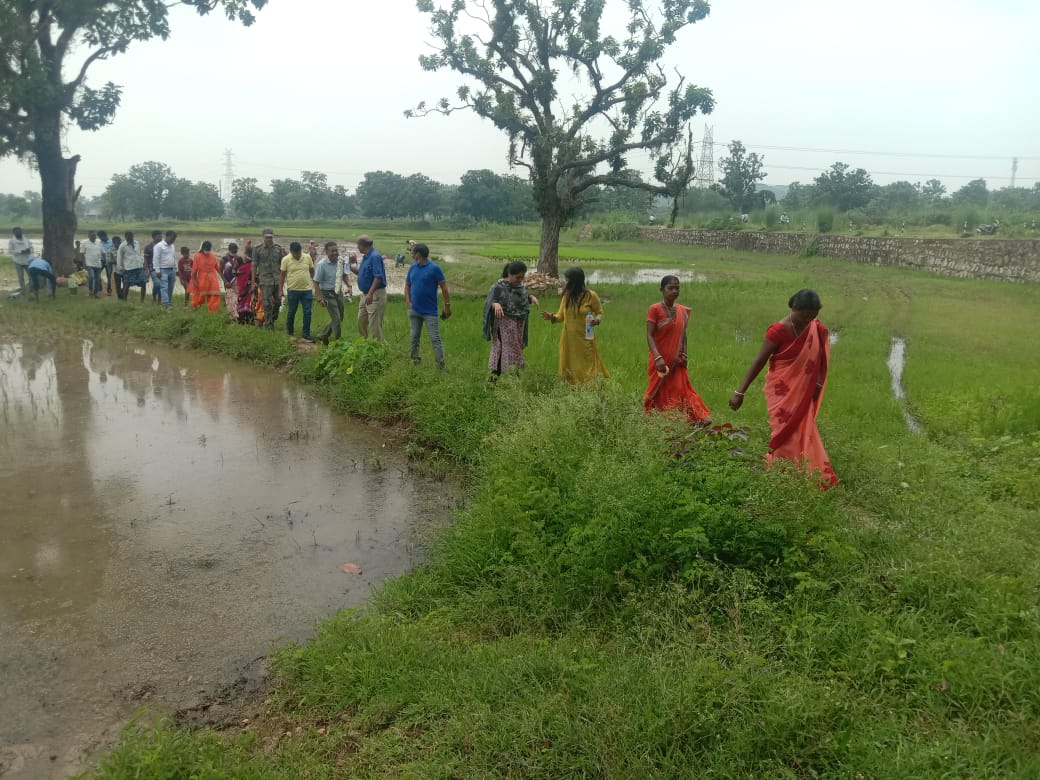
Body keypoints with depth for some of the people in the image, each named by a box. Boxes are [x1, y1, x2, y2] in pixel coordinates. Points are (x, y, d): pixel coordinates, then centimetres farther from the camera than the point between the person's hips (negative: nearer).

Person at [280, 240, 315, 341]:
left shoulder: (307, 257, 1)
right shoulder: (286, 260, -5)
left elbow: (312, 271, 13)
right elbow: (282, 275, 1)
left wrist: (312, 282, 11)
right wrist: (281, 290, 0)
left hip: (307, 290, 2)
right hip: (293, 290, -2)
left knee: (307, 312, 1)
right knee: (291, 312, 10)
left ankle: (306, 334, 7)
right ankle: (289, 332, 26)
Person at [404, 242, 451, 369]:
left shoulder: (434, 268, -9)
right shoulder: (412, 267, 7)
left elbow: (444, 287, -8)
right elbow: (407, 285, 15)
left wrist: (447, 305, -10)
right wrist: (408, 302, 1)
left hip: (430, 311, -5)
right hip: (414, 310, 5)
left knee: (435, 339, -6)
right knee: (414, 337, 13)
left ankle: (441, 367, -4)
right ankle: (415, 360, 28)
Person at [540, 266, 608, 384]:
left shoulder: (591, 296, -10)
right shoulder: (566, 296, 2)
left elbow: (600, 313, 1)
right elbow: (561, 315, 8)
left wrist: (597, 320, -21)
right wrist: (552, 317, -13)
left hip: (585, 338, -4)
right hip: (568, 339, 4)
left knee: (587, 365, 2)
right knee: (569, 366, 11)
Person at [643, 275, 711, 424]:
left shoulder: (683, 311, 6)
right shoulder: (654, 310, -10)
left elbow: (683, 335, 13)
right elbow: (650, 336, -16)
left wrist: (684, 355, 0)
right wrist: (658, 357, -28)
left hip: (677, 361, 4)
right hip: (660, 360, -4)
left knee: (681, 389, 6)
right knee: (658, 391, 5)